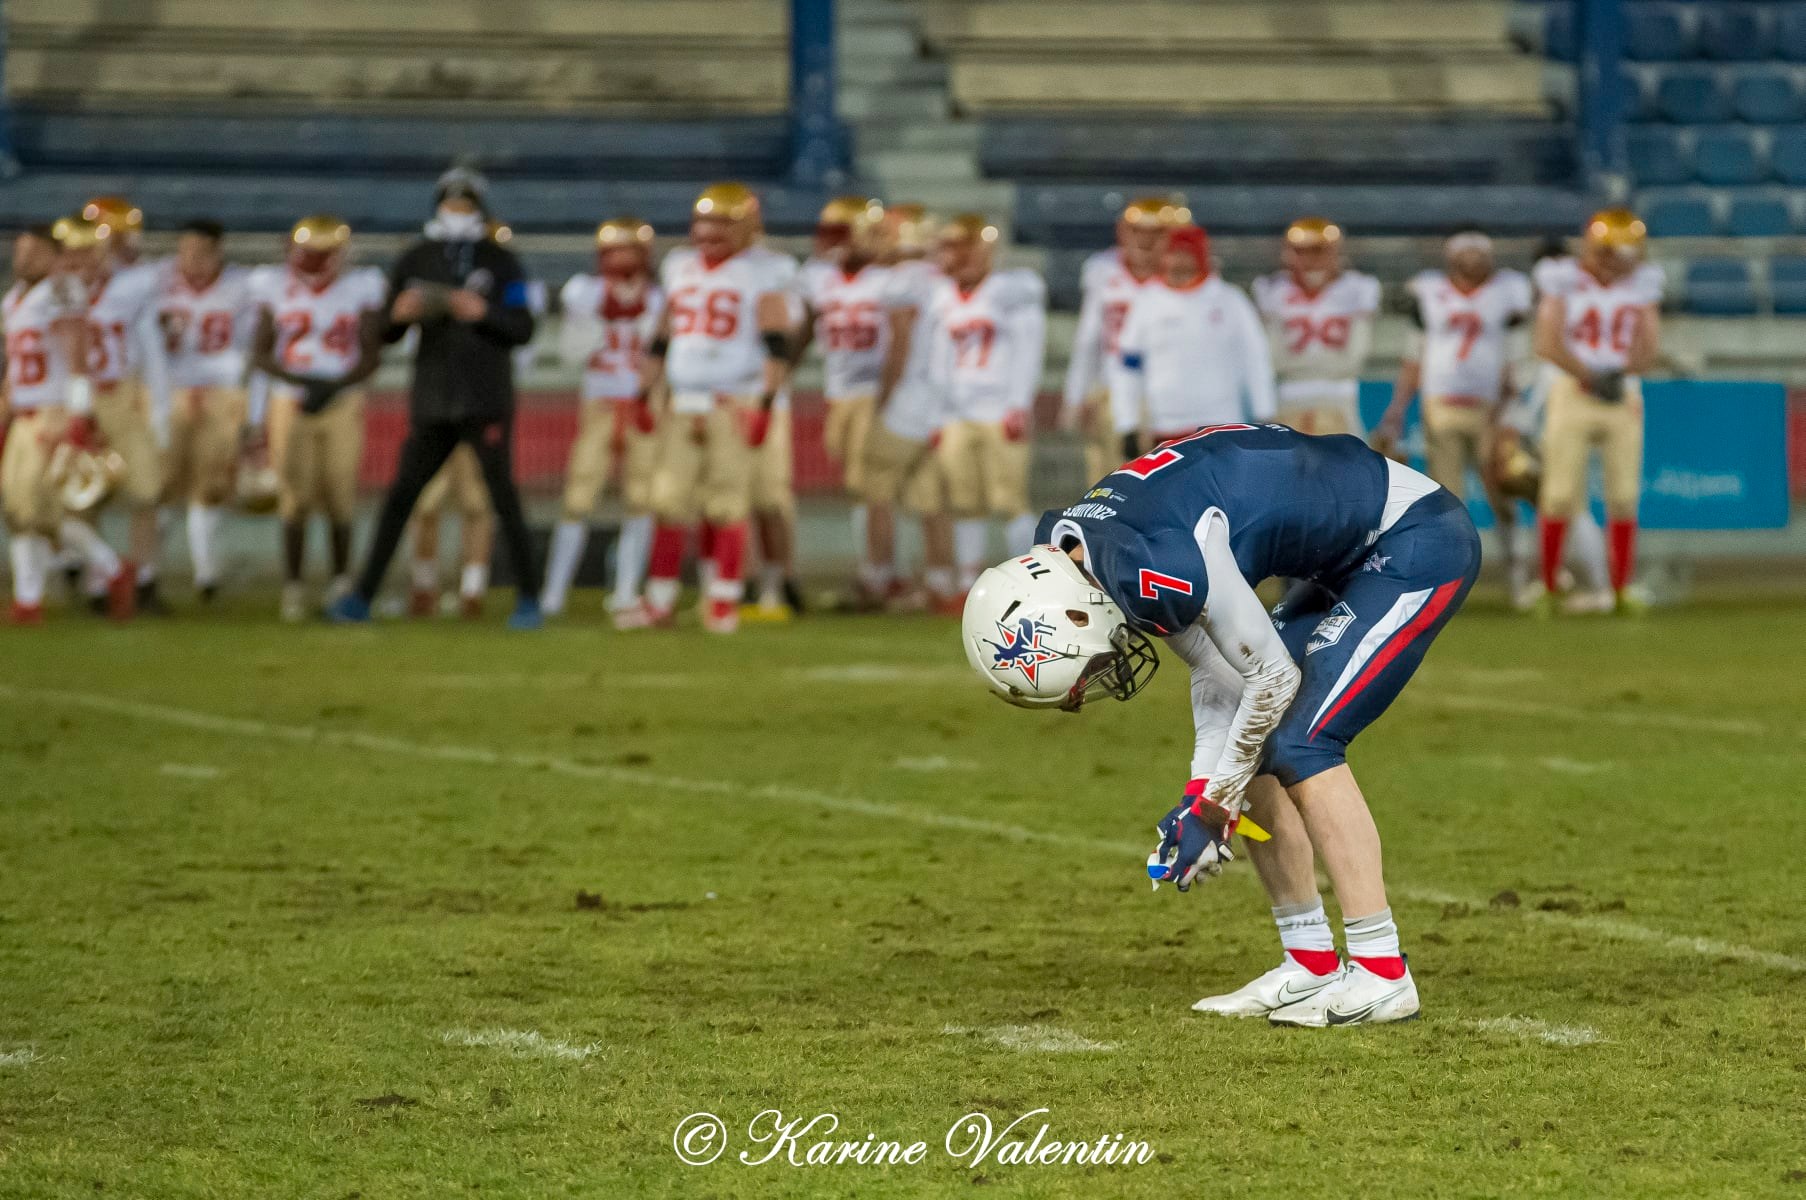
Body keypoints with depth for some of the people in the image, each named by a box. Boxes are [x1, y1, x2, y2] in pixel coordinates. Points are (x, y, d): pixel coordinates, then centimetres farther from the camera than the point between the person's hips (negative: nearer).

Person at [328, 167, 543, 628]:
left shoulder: (501, 264, 0)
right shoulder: (415, 261, 7)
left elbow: (523, 330, -5)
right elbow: (385, 334, 8)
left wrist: (483, 312, -22)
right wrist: (399, 314, -15)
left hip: (487, 401, -3)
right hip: (432, 400, 3)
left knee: (503, 496, -4)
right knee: (401, 495, 3)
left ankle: (528, 599, 5)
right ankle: (363, 596, 6)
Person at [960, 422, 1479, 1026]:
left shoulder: (1159, 565, -31)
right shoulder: (1069, 545, -1)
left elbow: (1273, 677, -20)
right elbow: (1219, 676, 7)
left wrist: (1214, 804, -8)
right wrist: (1202, 795, 0)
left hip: (1420, 545, -9)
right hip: (1354, 561, 9)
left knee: (1300, 746, -15)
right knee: (1255, 752, 7)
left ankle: (1381, 972, -11)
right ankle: (1312, 965, 14)